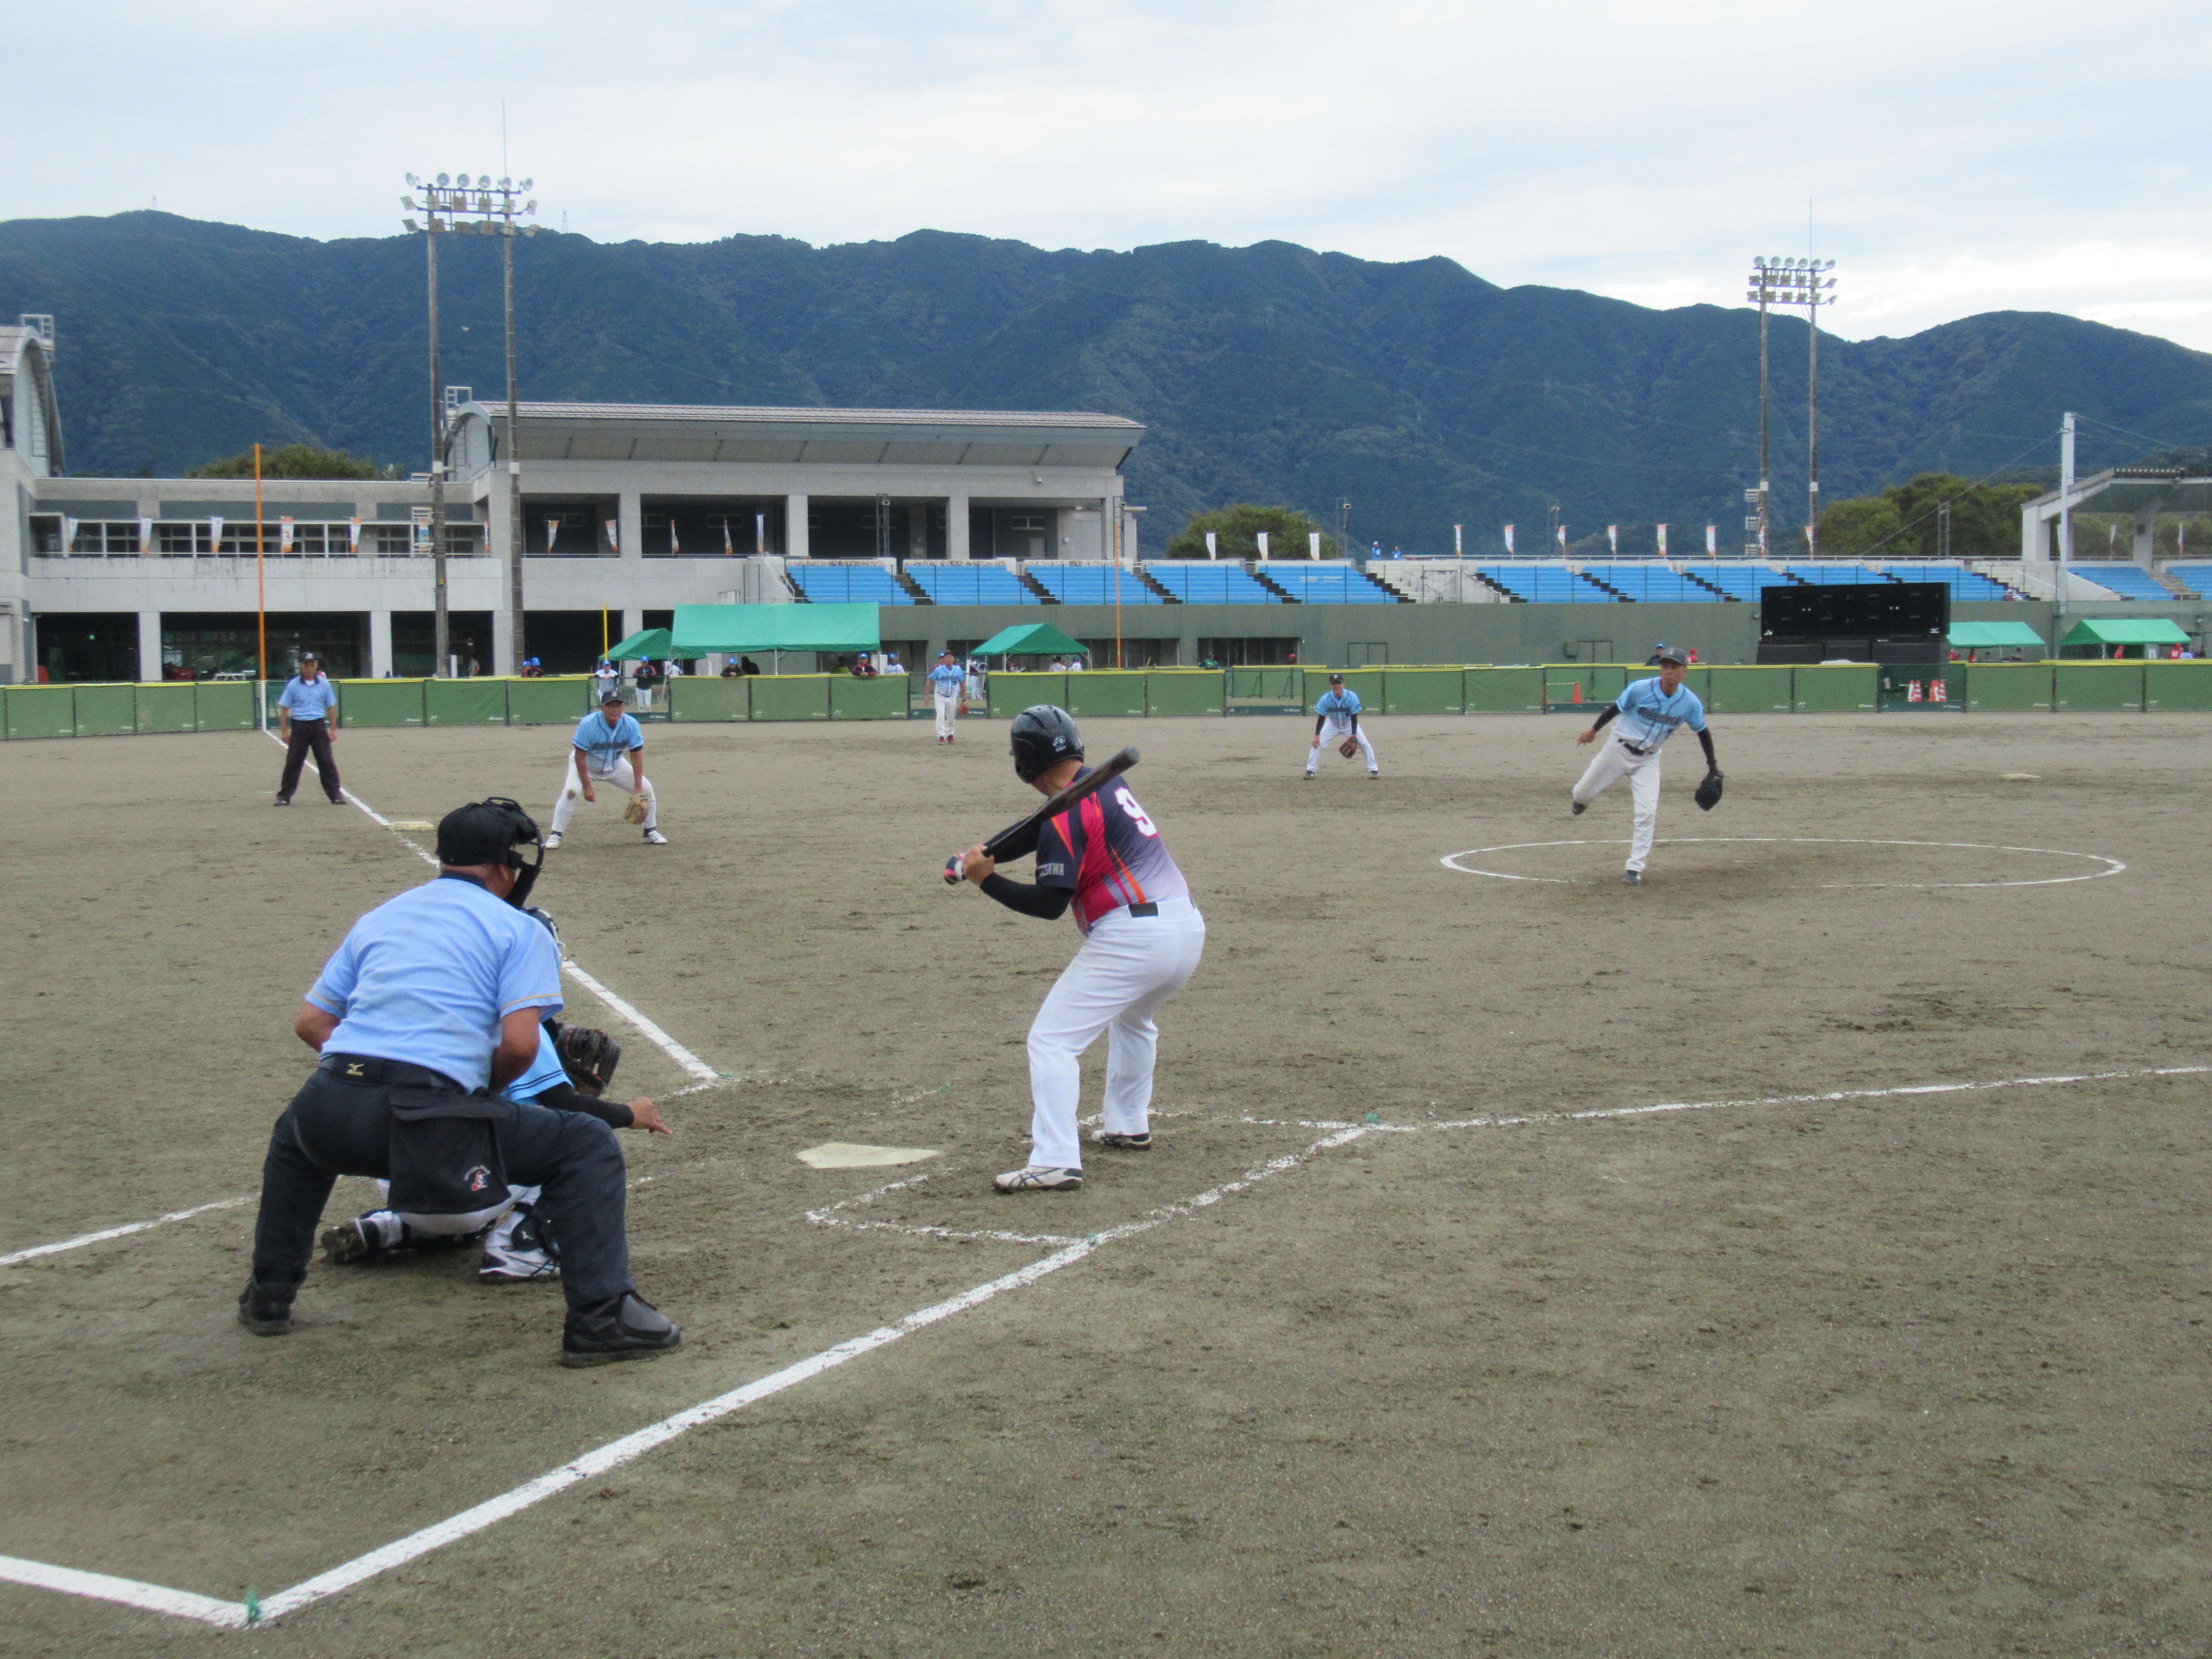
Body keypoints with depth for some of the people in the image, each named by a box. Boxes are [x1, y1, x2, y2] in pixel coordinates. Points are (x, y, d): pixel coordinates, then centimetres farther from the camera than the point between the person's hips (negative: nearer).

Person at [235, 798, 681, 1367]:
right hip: (435, 1124, -5)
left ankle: (268, 1294, 42)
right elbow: (520, 1043, -5)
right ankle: (600, 1317, -1)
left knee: (295, 1131, 42)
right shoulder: (519, 929, 9)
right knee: (589, 1146, 9)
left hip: (335, 1117, 6)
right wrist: (485, 1087, 15)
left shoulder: (377, 919, 26)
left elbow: (311, 1023, 22)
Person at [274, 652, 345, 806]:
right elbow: (284, 708, 3)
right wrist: (284, 731, -2)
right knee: (293, 762, 2)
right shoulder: (293, 685, 1)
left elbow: (331, 707, 10)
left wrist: (333, 729, 5)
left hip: (319, 725, 1)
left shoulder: (324, 684, 5)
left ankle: (336, 794, 4)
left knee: (327, 761, -1)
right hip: (299, 726, -1)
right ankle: (284, 796, 9)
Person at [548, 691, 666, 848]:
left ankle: (651, 832, 12)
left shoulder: (631, 725, -21)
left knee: (646, 788, -6)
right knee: (570, 790, -28)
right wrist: (587, 787, -26)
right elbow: (580, 757, -25)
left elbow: (636, 756, -16)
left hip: (616, 765, 3)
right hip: (587, 765, -3)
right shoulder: (588, 724, -31)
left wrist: (638, 789, -21)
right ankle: (556, 836, -17)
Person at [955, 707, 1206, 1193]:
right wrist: (982, 855, 11)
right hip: (1189, 928, 9)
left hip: (1132, 937, -9)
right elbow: (1040, 834, 24)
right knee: (1133, 1020, 35)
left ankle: (1055, 1162, -13)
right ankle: (1128, 1127, 42)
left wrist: (987, 880, -7)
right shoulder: (1109, 784, 17)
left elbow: (1050, 903, -14)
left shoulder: (1069, 810, -11)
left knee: (1051, 1040, -5)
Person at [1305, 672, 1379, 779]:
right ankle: (1310, 771, -3)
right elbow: (1321, 718, -18)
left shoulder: (1352, 697, -26)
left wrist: (1354, 734, -27)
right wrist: (1317, 735, -21)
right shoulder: (1326, 699, -24)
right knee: (1317, 744, -12)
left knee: (1365, 745, -10)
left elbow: (1354, 717, -20)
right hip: (1332, 725, 0)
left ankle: (1373, 770, 3)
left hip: (1349, 725, 0)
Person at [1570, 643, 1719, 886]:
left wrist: (1712, 765, 9)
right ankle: (1582, 799, 53)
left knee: (1648, 813, -11)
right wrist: (1593, 730, 6)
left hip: (1648, 760, 1)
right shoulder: (1640, 689, -20)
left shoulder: (1690, 702, -14)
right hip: (1619, 750, -1)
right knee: (1584, 793, 12)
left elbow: (1702, 731, 3)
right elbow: (1616, 708, -4)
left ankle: (1634, 869, -3)